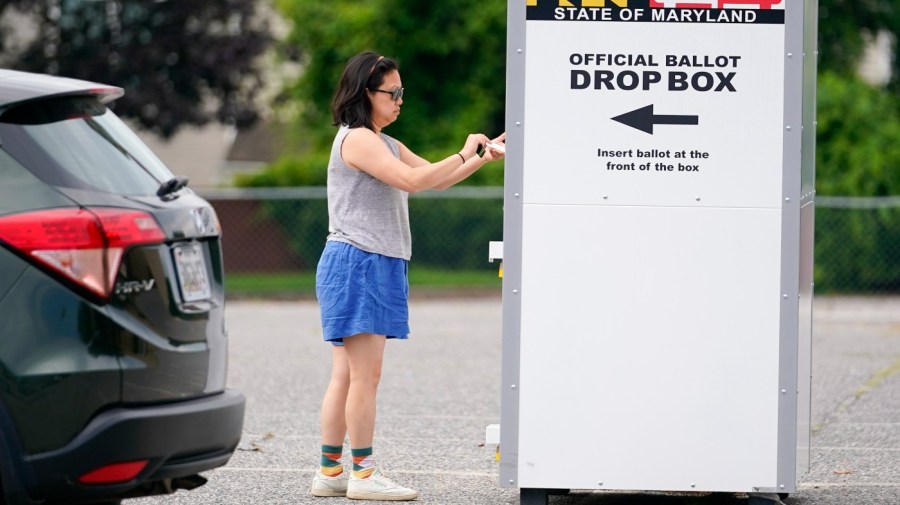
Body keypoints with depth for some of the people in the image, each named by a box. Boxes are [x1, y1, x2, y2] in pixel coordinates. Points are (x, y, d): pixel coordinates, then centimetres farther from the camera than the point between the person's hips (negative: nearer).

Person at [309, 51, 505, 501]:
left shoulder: (385, 144, 21)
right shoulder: (357, 139, -10)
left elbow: (435, 178, 21)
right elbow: (413, 180, -20)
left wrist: (483, 159, 8)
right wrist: (464, 154, -12)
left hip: (379, 266, 10)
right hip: (357, 263, -10)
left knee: (347, 375, 8)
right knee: (366, 374, -9)